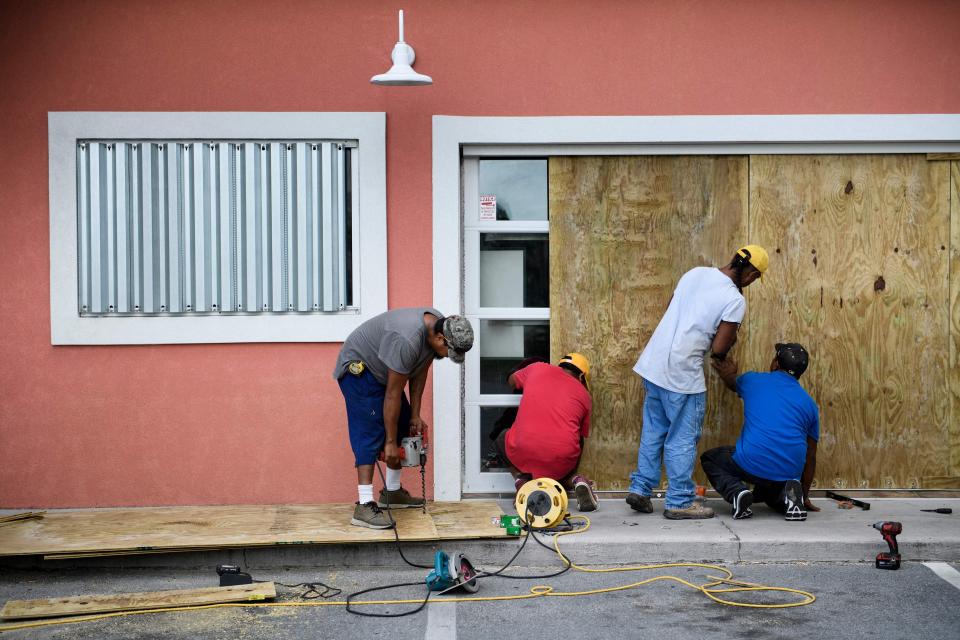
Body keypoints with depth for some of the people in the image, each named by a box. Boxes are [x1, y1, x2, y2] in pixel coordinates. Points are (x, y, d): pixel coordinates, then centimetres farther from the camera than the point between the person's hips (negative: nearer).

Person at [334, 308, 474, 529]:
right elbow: (393, 394, -30)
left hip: (381, 370, 9)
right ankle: (364, 507, -20)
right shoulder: (407, 339, -37)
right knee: (370, 434, -17)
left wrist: (415, 415, 1)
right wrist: (390, 442, -23)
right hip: (358, 369, -9)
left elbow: (419, 372, 1)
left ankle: (392, 492, 21)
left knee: (403, 428, 10)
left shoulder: (439, 326, -11)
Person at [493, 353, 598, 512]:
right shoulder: (584, 394, 16)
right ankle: (575, 481, 3)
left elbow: (512, 380, 36)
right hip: (562, 460, 2)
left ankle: (521, 482, 7)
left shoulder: (538, 368, 15)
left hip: (524, 451, -1)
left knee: (502, 438, 33)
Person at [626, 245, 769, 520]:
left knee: (653, 431, 18)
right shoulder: (735, 300, -12)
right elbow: (718, 350, -13)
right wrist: (731, 338, 9)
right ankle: (679, 502, 10)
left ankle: (640, 489, 21)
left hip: (653, 362, 7)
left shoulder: (696, 272, 8)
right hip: (682, 374, -7)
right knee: (683, 439, 4)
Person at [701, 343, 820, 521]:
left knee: (709, 459, 25)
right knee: (767, 488, 37)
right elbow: (810, 456, 20)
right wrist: (804, 497, 30)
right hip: (790, 474, 3)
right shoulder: (809, 404, 14)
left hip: (752, 464, -3)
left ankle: (737, 492, -5)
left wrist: (729, 376, 56)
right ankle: (789, 494, 1)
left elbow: (733, 384, 36)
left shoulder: (753, 380, 9)